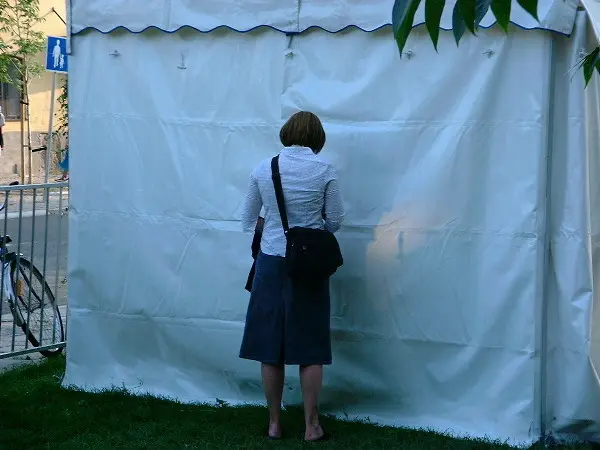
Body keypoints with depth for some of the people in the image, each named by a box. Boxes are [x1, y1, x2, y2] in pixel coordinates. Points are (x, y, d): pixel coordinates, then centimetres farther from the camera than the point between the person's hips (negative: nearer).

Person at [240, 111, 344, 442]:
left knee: (270, 345, 8)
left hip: (271, 262, 1)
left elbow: (248, 220, 7)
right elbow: (335, 221, 0)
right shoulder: (324, 171, -6)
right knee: (310, 348, 7)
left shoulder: (263, 168, -1)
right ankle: (311, 426, 12)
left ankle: (274, 424, 16)